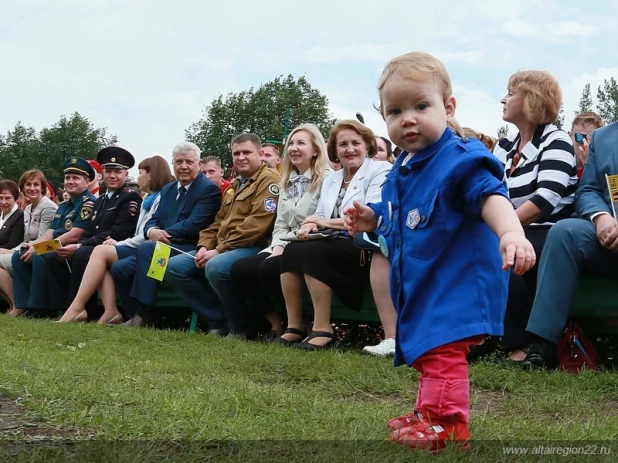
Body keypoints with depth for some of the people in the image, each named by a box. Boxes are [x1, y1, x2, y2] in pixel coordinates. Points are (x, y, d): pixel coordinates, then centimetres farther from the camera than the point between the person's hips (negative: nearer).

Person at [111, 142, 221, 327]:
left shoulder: (209, 189, -5)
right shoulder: (167, 189, 20)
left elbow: (193, 225, -16)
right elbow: (153, 220, 13)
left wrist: (162, 235, -14)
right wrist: (152, 231, -12)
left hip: (189, 250, -8)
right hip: (161, 249, 8)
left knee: (146, 248, -33)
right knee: (119, 269, -9)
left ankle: (144, 317, -29)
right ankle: (134, 318, 1)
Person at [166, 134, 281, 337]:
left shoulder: (269, 180, -7)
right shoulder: (235, 185, 23)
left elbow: (258, 223, -19)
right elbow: (219, 222, 23)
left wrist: (219, 250, -19)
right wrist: (204, 247, 1)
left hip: (253, 249, -9)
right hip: (221, 250, 9)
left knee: (216, 267, -37)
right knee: (174, 267, -3)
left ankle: (240, 327, -15)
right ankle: (219, 321, -1)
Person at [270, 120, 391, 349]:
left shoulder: (380, 170, 0)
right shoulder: (330, 180, 22)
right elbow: (321, 216, 16)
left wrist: (328, 222, -11)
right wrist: (311, 225, -10)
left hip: (365, 247, -6)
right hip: (336, 246, 6)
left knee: (312, 251, -31)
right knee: (292, 250, -22)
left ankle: (322, 329, -26)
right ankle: (294, 325, -18)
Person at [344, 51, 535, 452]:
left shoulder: (461, 159, -20)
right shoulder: (401, 171, 8)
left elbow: (491, 196, -35)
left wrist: (511, 232, -53)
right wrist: (369, 219, 3)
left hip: (453, 281, -10)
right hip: (418, 283, 10)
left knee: (441, 353, -10)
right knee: (425, 351, 21)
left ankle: (447, 425, 3)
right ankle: (429, 413, 37)